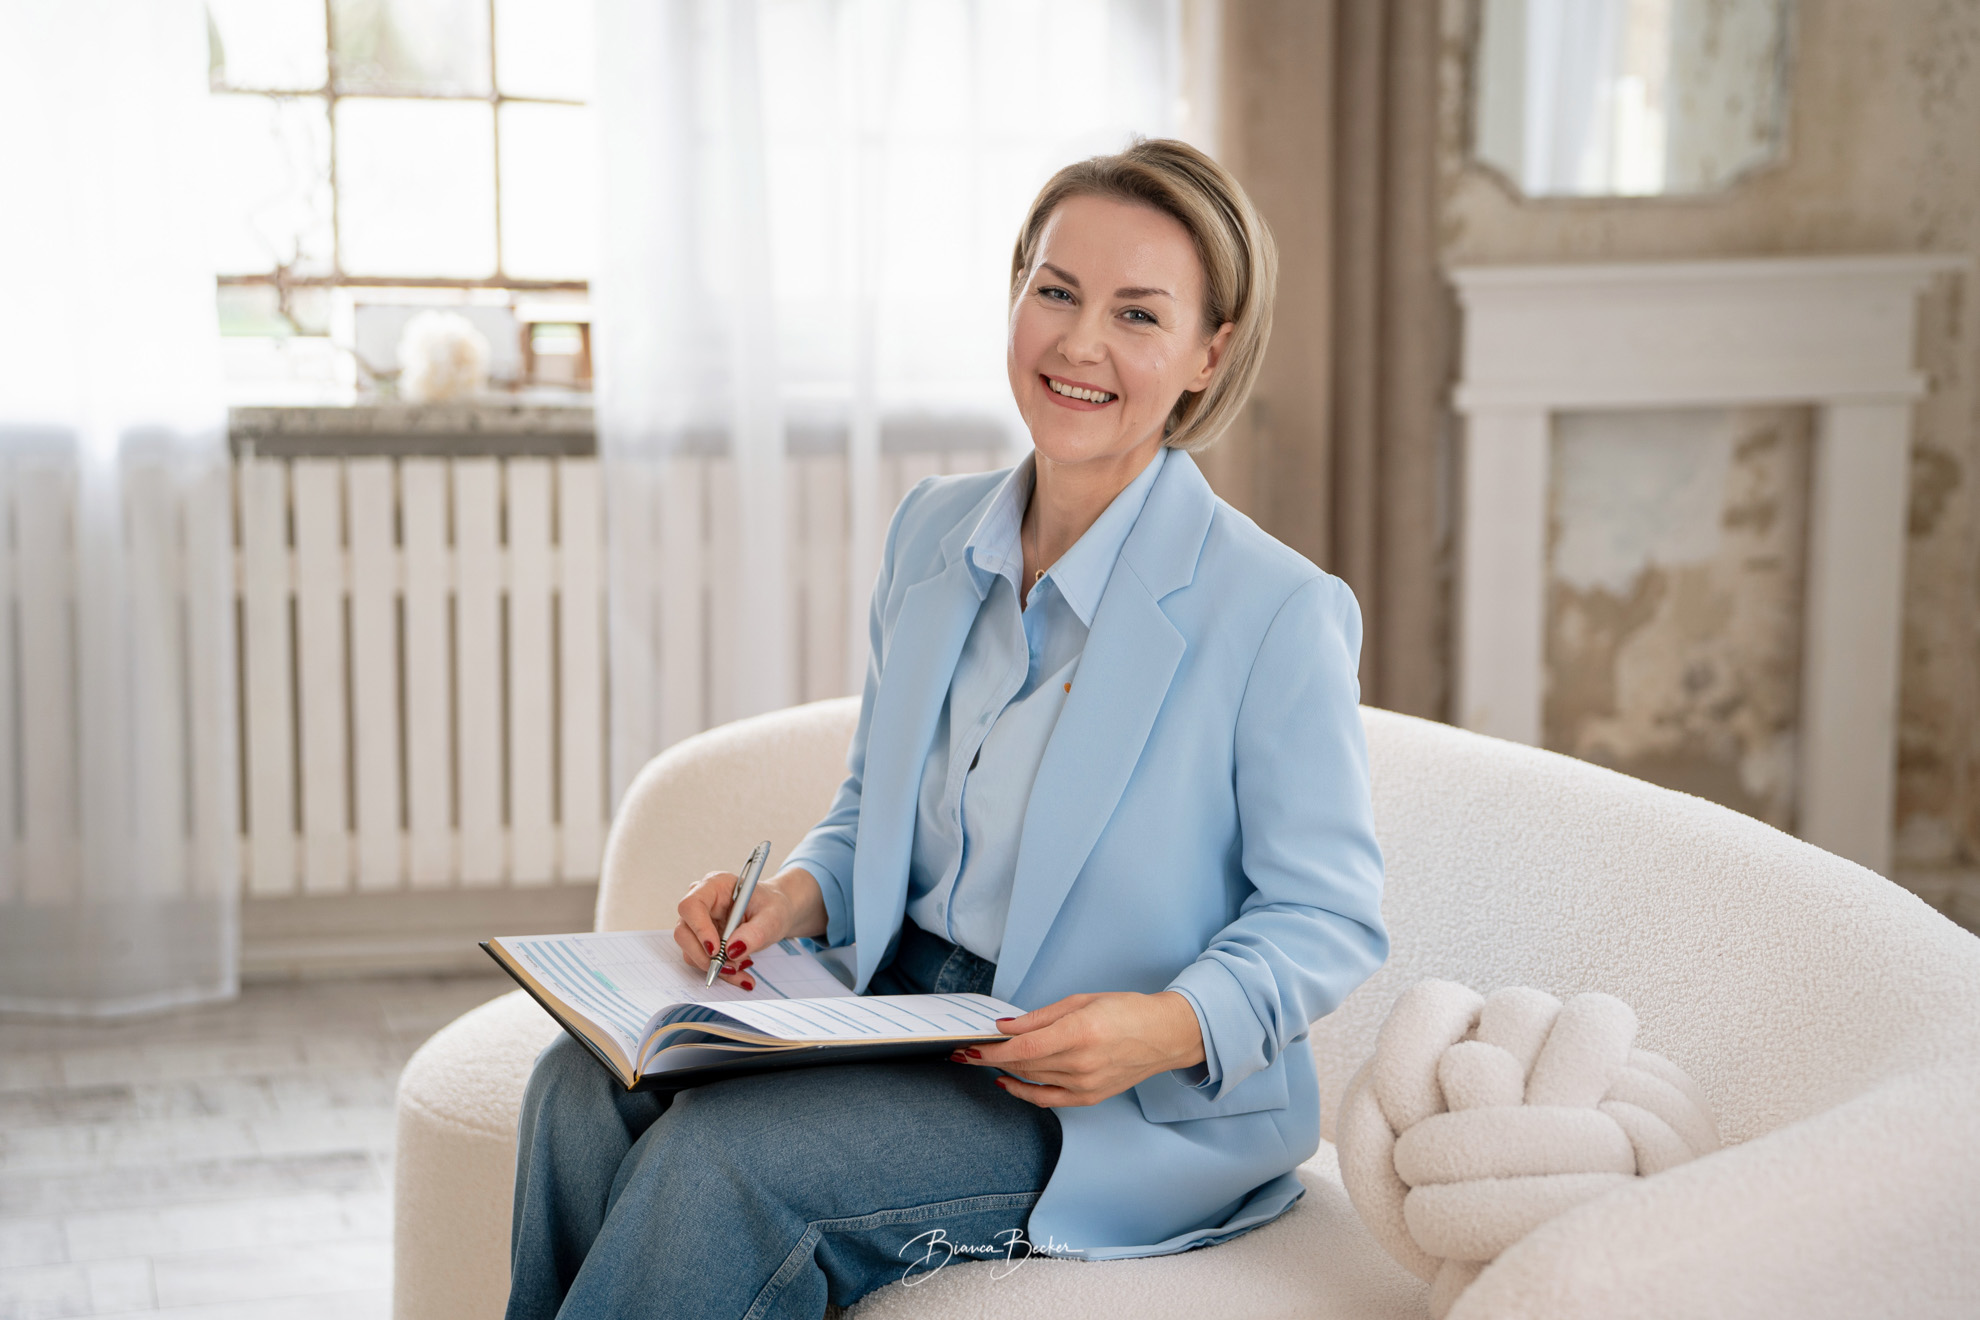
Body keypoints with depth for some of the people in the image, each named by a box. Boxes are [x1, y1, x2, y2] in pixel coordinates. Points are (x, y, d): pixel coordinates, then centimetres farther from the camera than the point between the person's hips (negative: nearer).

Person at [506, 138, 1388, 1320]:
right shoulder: (934, 535, 7)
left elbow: (1330, 920, -8)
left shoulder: (1279, 612, -14)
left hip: (1134, 1119, -6)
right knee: (587, 1087, -18)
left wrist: (1174, 1027, -26)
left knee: (722, 1154, -26)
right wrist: (798, 893, -4)